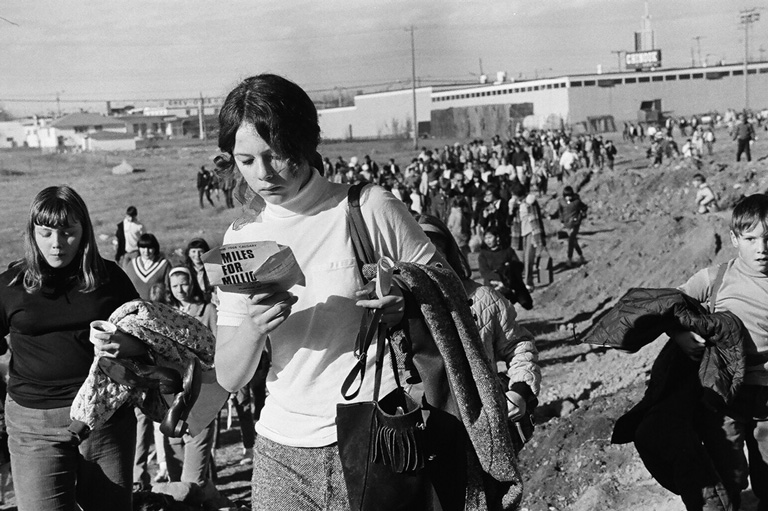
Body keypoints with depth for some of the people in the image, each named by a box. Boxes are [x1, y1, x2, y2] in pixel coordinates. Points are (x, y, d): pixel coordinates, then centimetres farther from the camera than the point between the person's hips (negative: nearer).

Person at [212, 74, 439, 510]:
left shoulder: (371, 209, -7)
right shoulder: (242, 240, 4)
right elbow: (229, 379, 3)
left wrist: (407, 302, -19)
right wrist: (252, 327, -18)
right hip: (282, 450, 3)